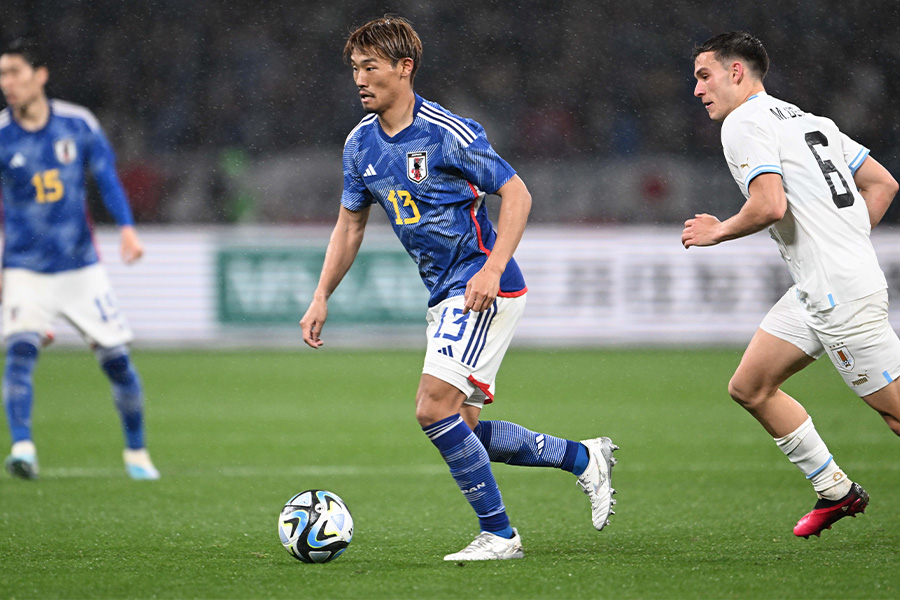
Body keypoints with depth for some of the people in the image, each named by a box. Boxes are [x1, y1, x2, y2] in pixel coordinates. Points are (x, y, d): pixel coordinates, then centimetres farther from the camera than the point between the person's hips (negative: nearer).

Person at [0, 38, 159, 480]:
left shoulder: (78, 124, -4)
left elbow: (106, 178, 4)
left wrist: (126, 228, -12)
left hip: (81, 268, 2)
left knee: (116, 359, 3)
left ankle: (136, 453, 22)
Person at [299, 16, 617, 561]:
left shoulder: (449, 133, -16)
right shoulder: (360, 144, 7)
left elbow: (517, 195, -14)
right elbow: (350, 224, 18)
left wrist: (492, 270, -25)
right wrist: (321, 299, 10)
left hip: (483, 287, -8)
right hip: (444, 294, 8)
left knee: (435, 409, -18)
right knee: (460, 429, 8)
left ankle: (499, 534, -6)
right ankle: (584, 458, 24)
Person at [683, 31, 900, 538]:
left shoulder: (745, 122, -7)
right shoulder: (807, 120, 20)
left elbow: (770, 205, -21)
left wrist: (717, 232, -3)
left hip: (840, 292, -10)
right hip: (817, 291, 10)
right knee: (750, 388, 12)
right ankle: (836, 491, 17)